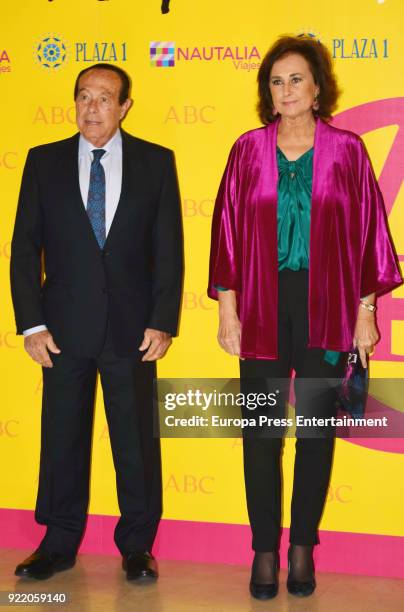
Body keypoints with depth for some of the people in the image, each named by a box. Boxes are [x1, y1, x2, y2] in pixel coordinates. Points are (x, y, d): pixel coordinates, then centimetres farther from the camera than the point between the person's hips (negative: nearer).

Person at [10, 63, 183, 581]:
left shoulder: (156, 162, 2)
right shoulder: (44, 161, 4)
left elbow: (169, 248, 1)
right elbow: (25, 248, 3)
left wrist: (163, 321, -6)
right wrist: (31, 324, -4)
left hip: (132, 326, -1)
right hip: (65, 325, 1)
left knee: (137, 440, 6)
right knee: (62, 437, 10)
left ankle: (137, 545, 21)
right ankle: (59, 543, 25)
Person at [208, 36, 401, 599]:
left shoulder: (347, 150, 1)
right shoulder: (248, 150, 3)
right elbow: (228, 230, 3)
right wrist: (227, 309, -2)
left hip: (327, 309, 0)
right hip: (263, 308, 1)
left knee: (317, 430, 6)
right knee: (261, 433, 3)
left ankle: (303, 547, 21)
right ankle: (265, 551, 15)